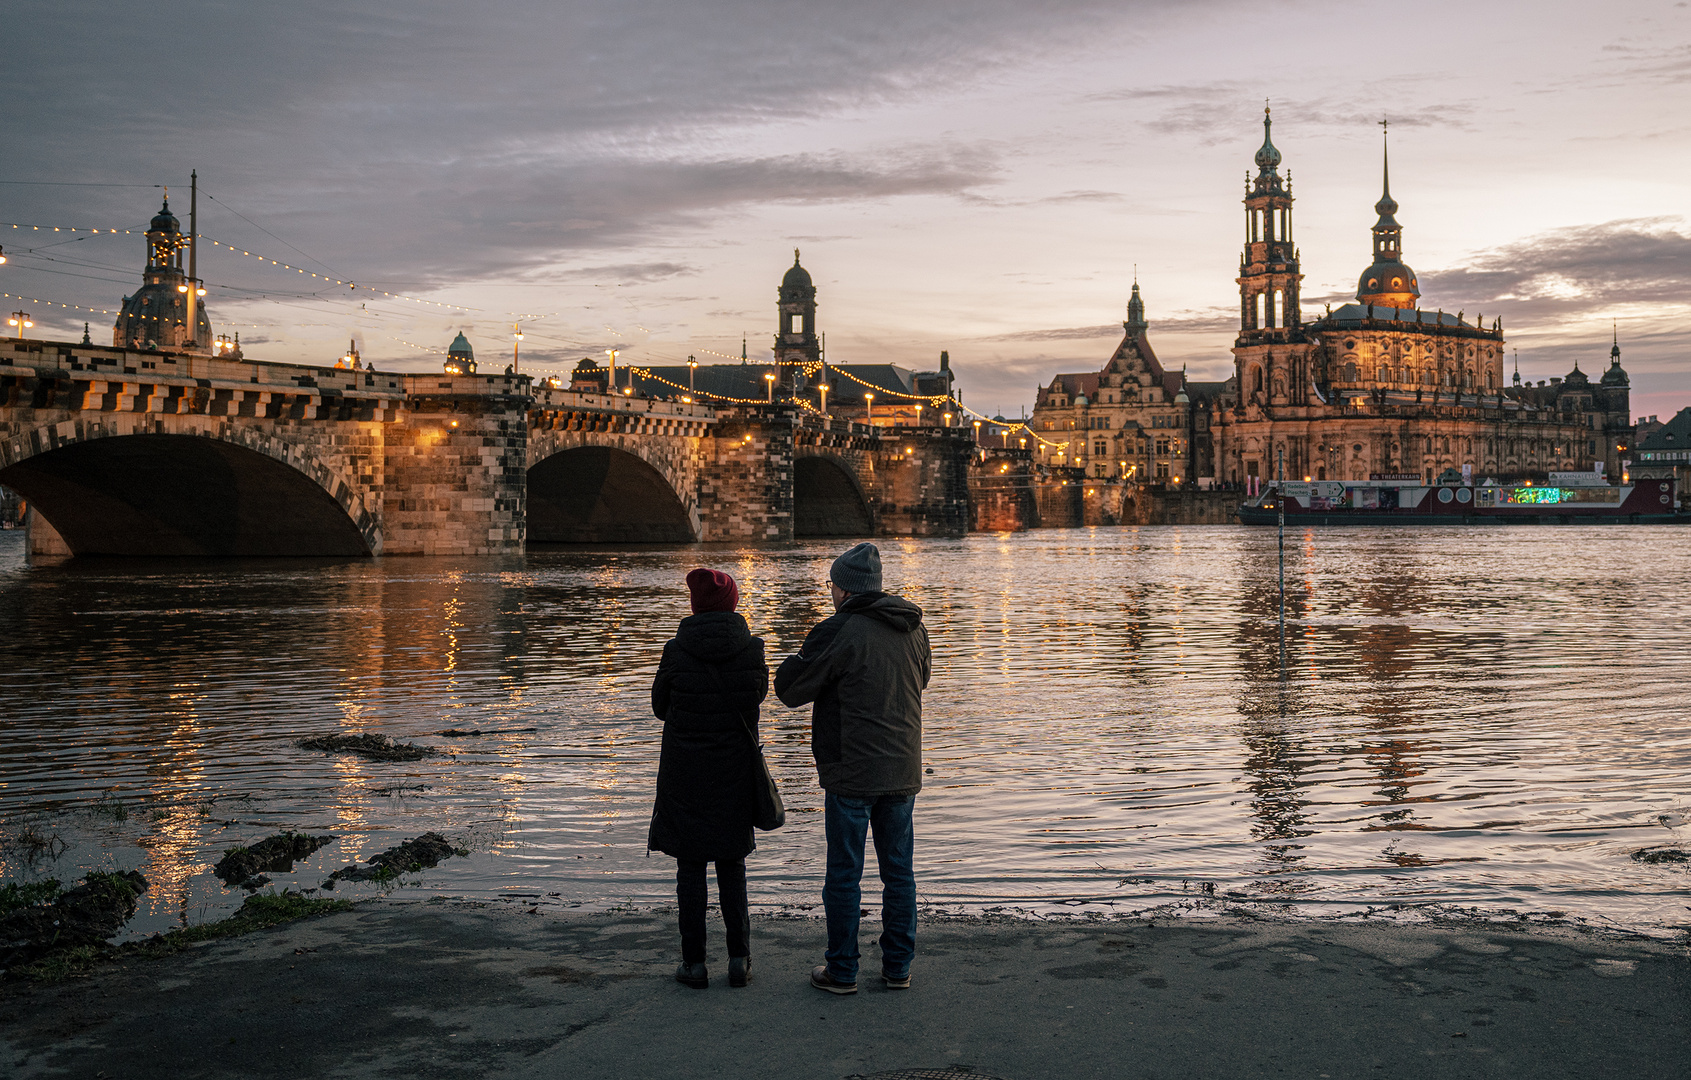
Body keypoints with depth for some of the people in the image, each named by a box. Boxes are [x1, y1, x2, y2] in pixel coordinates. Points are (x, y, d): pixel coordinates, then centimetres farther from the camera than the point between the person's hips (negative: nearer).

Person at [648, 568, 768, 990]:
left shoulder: (677, 651, -12)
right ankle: (739, 958, 11)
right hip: (735, 771, 2)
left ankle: (694, 963, 9)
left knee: (690, 866, 7)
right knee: (732, 864, 14)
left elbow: (659, 706, 1)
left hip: (685, 772, -2)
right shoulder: (752, 649, -7)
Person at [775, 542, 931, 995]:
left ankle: (842, 971, 11)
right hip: (903, 771, 6)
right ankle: (898, 967, 18)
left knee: (844, 873, 4)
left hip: (851, 774, -5)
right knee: (899, 871, 12)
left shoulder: (838, 631, -15)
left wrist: (799, 658, 11)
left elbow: (790, 690, -9)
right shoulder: (914, 629, 5)